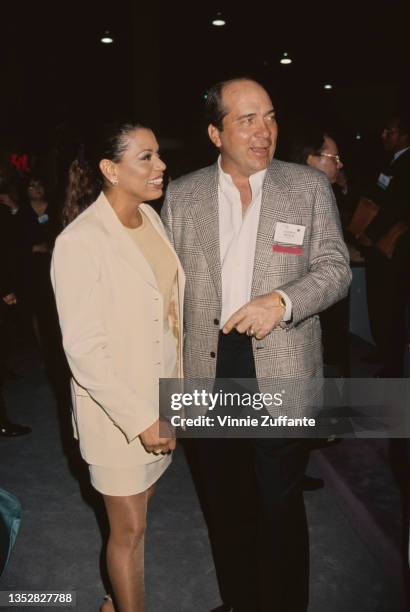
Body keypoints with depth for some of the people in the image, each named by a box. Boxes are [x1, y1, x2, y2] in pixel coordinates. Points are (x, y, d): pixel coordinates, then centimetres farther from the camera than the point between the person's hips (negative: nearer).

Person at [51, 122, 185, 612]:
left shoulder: (150, 218, 1)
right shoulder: (80, 241, -21)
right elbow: (84, 349, -20)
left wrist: (178, 385, 9)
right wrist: (139, 419, -19)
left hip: (161, 393, 7)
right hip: (116, 407, -6)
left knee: (135, 514, 23)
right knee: (129, 528, 12)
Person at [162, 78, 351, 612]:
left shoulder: (310, 187, -1)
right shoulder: (182, 194, 3)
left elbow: (335, 268, -3)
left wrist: (282, 300, -22)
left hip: (281, 371, -2)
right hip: (209, 368, 3)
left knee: (281, 504, 11)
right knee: (223, 501, 18)